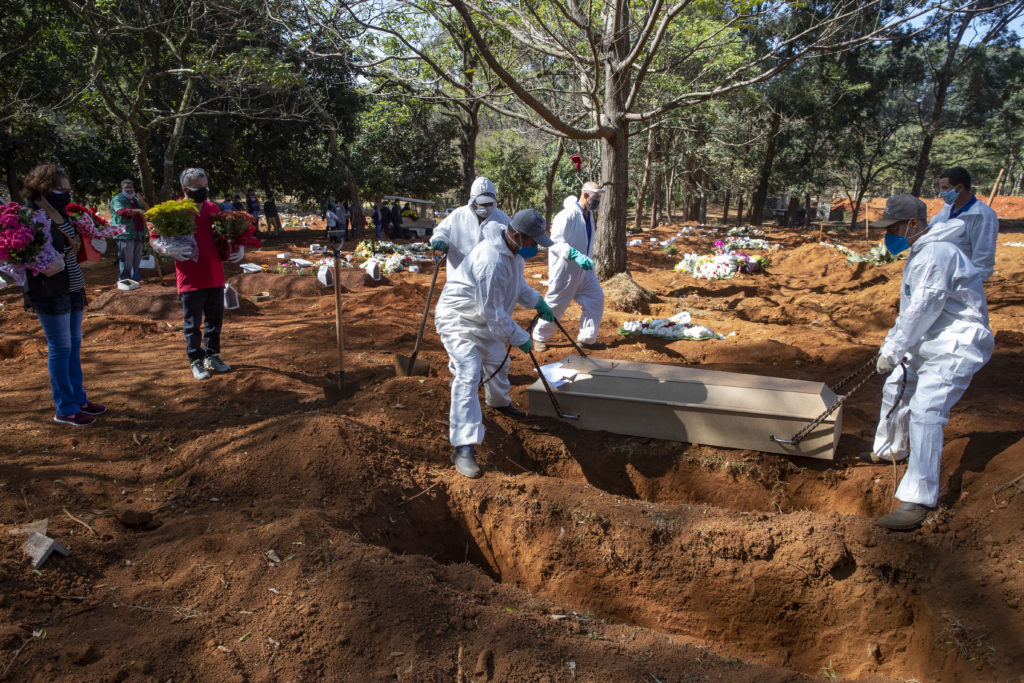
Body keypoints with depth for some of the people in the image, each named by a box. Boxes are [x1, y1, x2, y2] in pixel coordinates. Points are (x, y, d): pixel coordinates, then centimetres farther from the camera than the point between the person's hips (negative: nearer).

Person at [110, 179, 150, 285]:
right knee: (126, 259, -8)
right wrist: (137, 211, -35)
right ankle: (124, 279, -2)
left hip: (138, 234, 7)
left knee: (137, 258, 10)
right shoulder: (117, 199, -1)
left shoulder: (136, 199, 23)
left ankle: (136, 278, 19)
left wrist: (143, 203, -4)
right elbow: (122, 211, -21)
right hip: (125, 234, -7)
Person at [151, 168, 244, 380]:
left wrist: (238, 249, 1)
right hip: (190, 280, -4)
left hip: (215, 277, 5)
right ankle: (196, 361, 18)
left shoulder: (212, 209, 7)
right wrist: (168, 250, -25)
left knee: (215, 320, 14)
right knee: (193, 324, 5)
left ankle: (212, 356, 29)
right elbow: (155, 240, -5)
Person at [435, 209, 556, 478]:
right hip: (457, 320, -10)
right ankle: (464, 447, -21)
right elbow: (493, 313, -31)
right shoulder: (492, 262, -37)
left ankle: (499, 402, 57)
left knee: (497, 361, 27)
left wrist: (538, 303, 12)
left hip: (484, 321, 10)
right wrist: (520, 338, -20)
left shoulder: (512, 250, -5)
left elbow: (518, 283, 18)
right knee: (468, 375, -21)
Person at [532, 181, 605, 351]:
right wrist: (575, 255, -41)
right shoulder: (567, 215, -22)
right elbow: (555, 243, -29)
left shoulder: (588, 215, 8)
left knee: (596, 298, 2)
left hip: (583, 269, 8)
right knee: (555, 304, 3)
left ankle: (587, 338, 13)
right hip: (564, 269, -8)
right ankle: (540, 337, 22)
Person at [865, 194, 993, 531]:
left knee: (925, 412, -22)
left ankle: (918, 500, -22)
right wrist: (891, 344, 16)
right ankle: (889, 450, 46)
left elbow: (923, 310, -26)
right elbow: (911, 309, 18)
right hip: (928, 343, 11)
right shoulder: (920, 252, 12)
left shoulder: (937, 253, -22)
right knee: (896, 388, 24)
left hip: (956, 346, -11)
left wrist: (892, 352, -21)